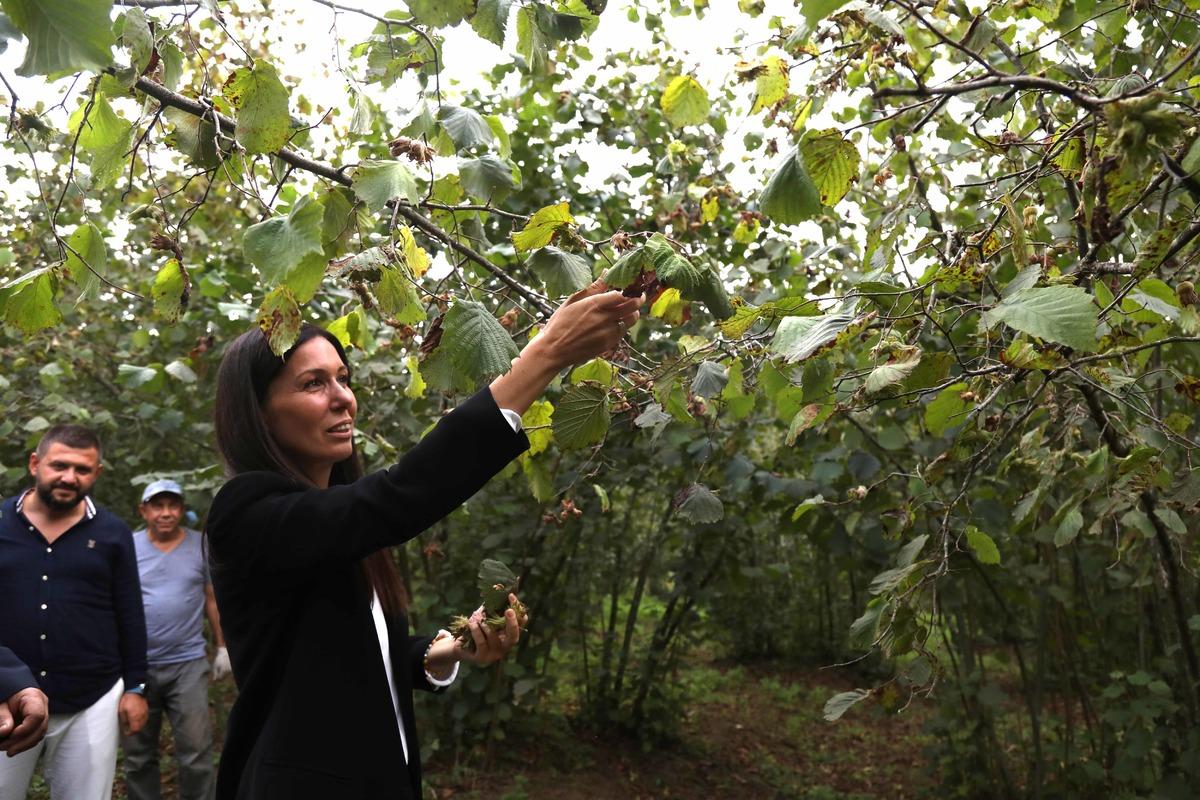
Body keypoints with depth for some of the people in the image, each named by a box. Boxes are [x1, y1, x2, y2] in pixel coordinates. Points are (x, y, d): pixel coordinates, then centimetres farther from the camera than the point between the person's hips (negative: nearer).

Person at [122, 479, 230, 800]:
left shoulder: (201, 546, 2)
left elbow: (213, 599, 8)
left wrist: (223, 646, 6)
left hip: (188, 663, -1)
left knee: (196, 752, -2)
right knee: (138, 755, 13)